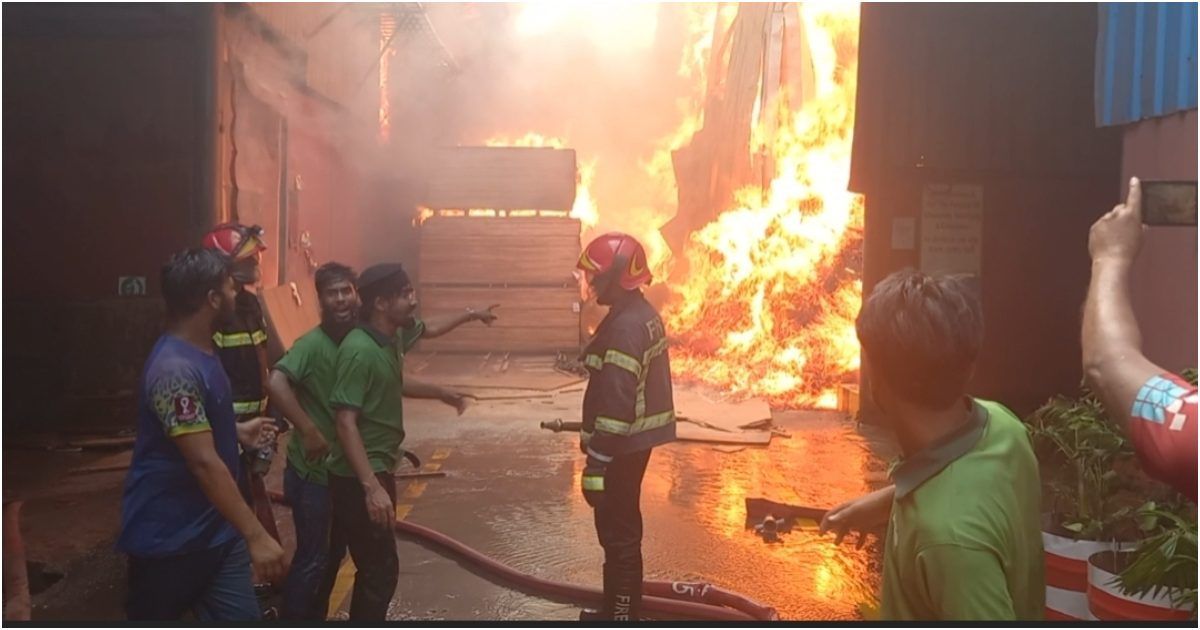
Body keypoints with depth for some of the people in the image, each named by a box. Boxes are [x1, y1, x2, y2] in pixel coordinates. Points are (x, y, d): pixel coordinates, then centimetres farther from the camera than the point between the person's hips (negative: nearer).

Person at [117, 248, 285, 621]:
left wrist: (237, 432, 23)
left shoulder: (200, 352, 7)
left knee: (242, 617, 8)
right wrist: (255, 534, -30)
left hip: (215, 530, 9)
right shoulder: (175, 369, -25)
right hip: (168, 540, -8)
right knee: (156, 620, 12)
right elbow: (205, 463, -30)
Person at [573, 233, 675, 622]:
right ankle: (616, 609, 33)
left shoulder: (624, 328, -23)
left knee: (619, 535, 0)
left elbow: (615, 405, -27)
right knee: (620, 531, 20)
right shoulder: (644, 315, 9)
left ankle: (622, 615, 10)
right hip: (637, 440, 10)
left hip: (622, 448, -10)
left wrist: (596, 465, -23)